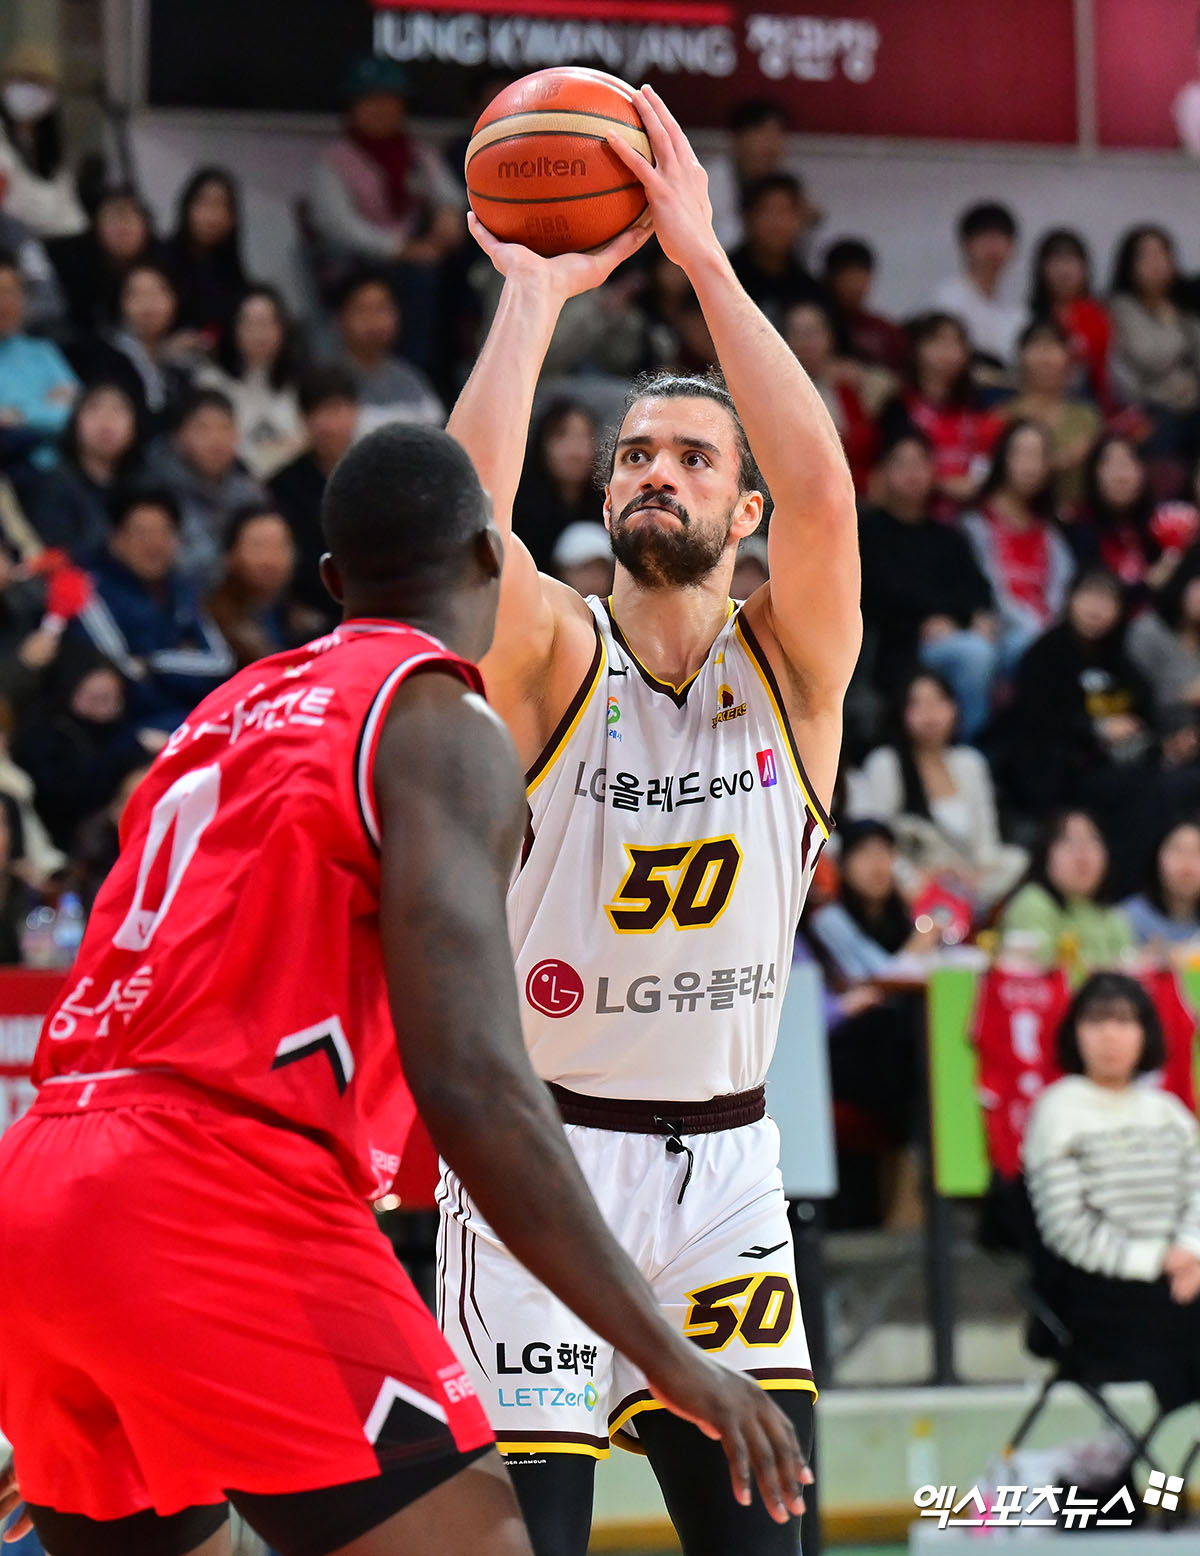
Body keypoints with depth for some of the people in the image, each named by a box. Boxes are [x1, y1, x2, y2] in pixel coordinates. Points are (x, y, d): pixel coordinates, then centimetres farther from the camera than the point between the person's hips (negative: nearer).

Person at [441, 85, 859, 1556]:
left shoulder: (793, 664, 1)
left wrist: (701, 253, -20)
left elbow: (823, 488, -19)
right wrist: (535, 289, -19)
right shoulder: (552, 657, -4)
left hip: (720, 1162, 3)